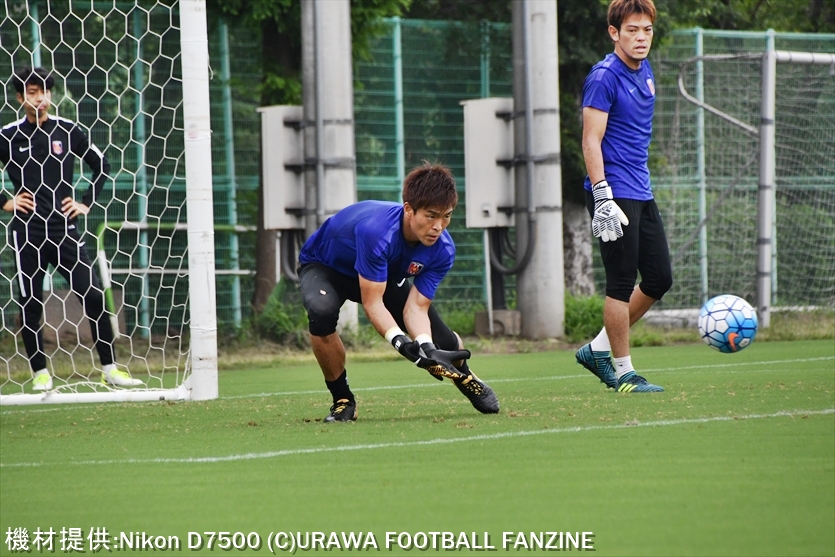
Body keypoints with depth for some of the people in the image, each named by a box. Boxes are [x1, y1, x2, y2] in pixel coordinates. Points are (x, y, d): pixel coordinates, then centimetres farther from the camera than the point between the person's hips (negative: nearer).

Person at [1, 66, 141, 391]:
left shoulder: (68, 131, 5)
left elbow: (101, 165, 16)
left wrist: (87, 203, 7)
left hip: (64, 229, 1)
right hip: (27, 230, -1)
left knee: (93, 296, -5)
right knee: (30, 303, 1)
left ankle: (109, 369, 0)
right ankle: (40, 372, 12)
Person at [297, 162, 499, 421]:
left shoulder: (443, 250, -25)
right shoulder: (376, 231, -44)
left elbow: (416, 307, -25)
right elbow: (372, 303, -39)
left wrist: (428, 349, -44)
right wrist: (401, 342, -52)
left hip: (387, 275, 5)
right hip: (324, 266, -5)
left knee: (442, 342, -6)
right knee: (321, 312, -39)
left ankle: (466, 379, 34)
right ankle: (342, 399, -16)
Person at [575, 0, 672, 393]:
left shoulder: (644, 71, 13)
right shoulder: (604, 77, -13)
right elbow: (591, 142, -17)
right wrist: (603, 198, -24)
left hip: (641, 194, 9)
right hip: (615, 196, -9)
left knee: (659, 278, 10)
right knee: (622, 283, -5)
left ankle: (598, 349, 20)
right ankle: (623, 372, 3)